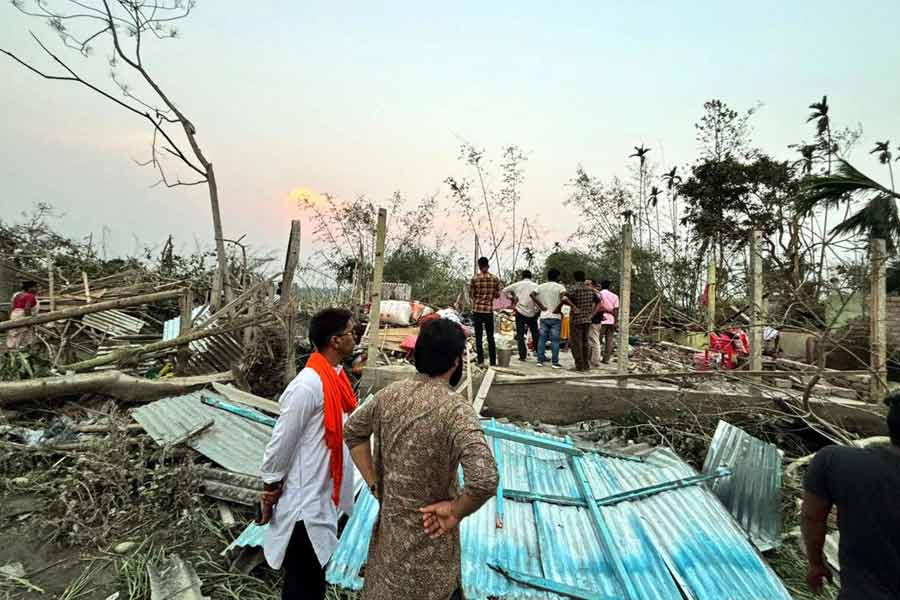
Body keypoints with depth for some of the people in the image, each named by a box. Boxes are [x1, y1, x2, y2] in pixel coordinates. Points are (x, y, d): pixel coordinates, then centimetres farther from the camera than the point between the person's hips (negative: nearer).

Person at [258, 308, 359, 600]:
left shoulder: (336, 375, 1)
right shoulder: (307, 387, -27)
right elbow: (281, 444, -20)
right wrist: (269, 493, -9)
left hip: (324, 495, 8)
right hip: (304, 501, -8)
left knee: (315, 576, 25)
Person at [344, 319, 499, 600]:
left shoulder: (390, 393, -9)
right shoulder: (456, 410, -28)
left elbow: (352, 430, 7)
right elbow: (485, 480, -37)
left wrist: (374, 483, 6)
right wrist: (456, 512, -19)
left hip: (388, 521, 5)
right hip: (428, 532, -5)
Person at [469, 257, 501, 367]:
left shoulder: (475, 279, -6)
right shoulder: (495, 279, -1)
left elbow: (471, 295, 0)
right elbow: (497, 295, 5)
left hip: (477, 310, -2)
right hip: (489, 310, 2)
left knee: (478, 336, 6)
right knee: (490, 337, 10)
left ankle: (481, 361, 5)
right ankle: (493, 362, 11)